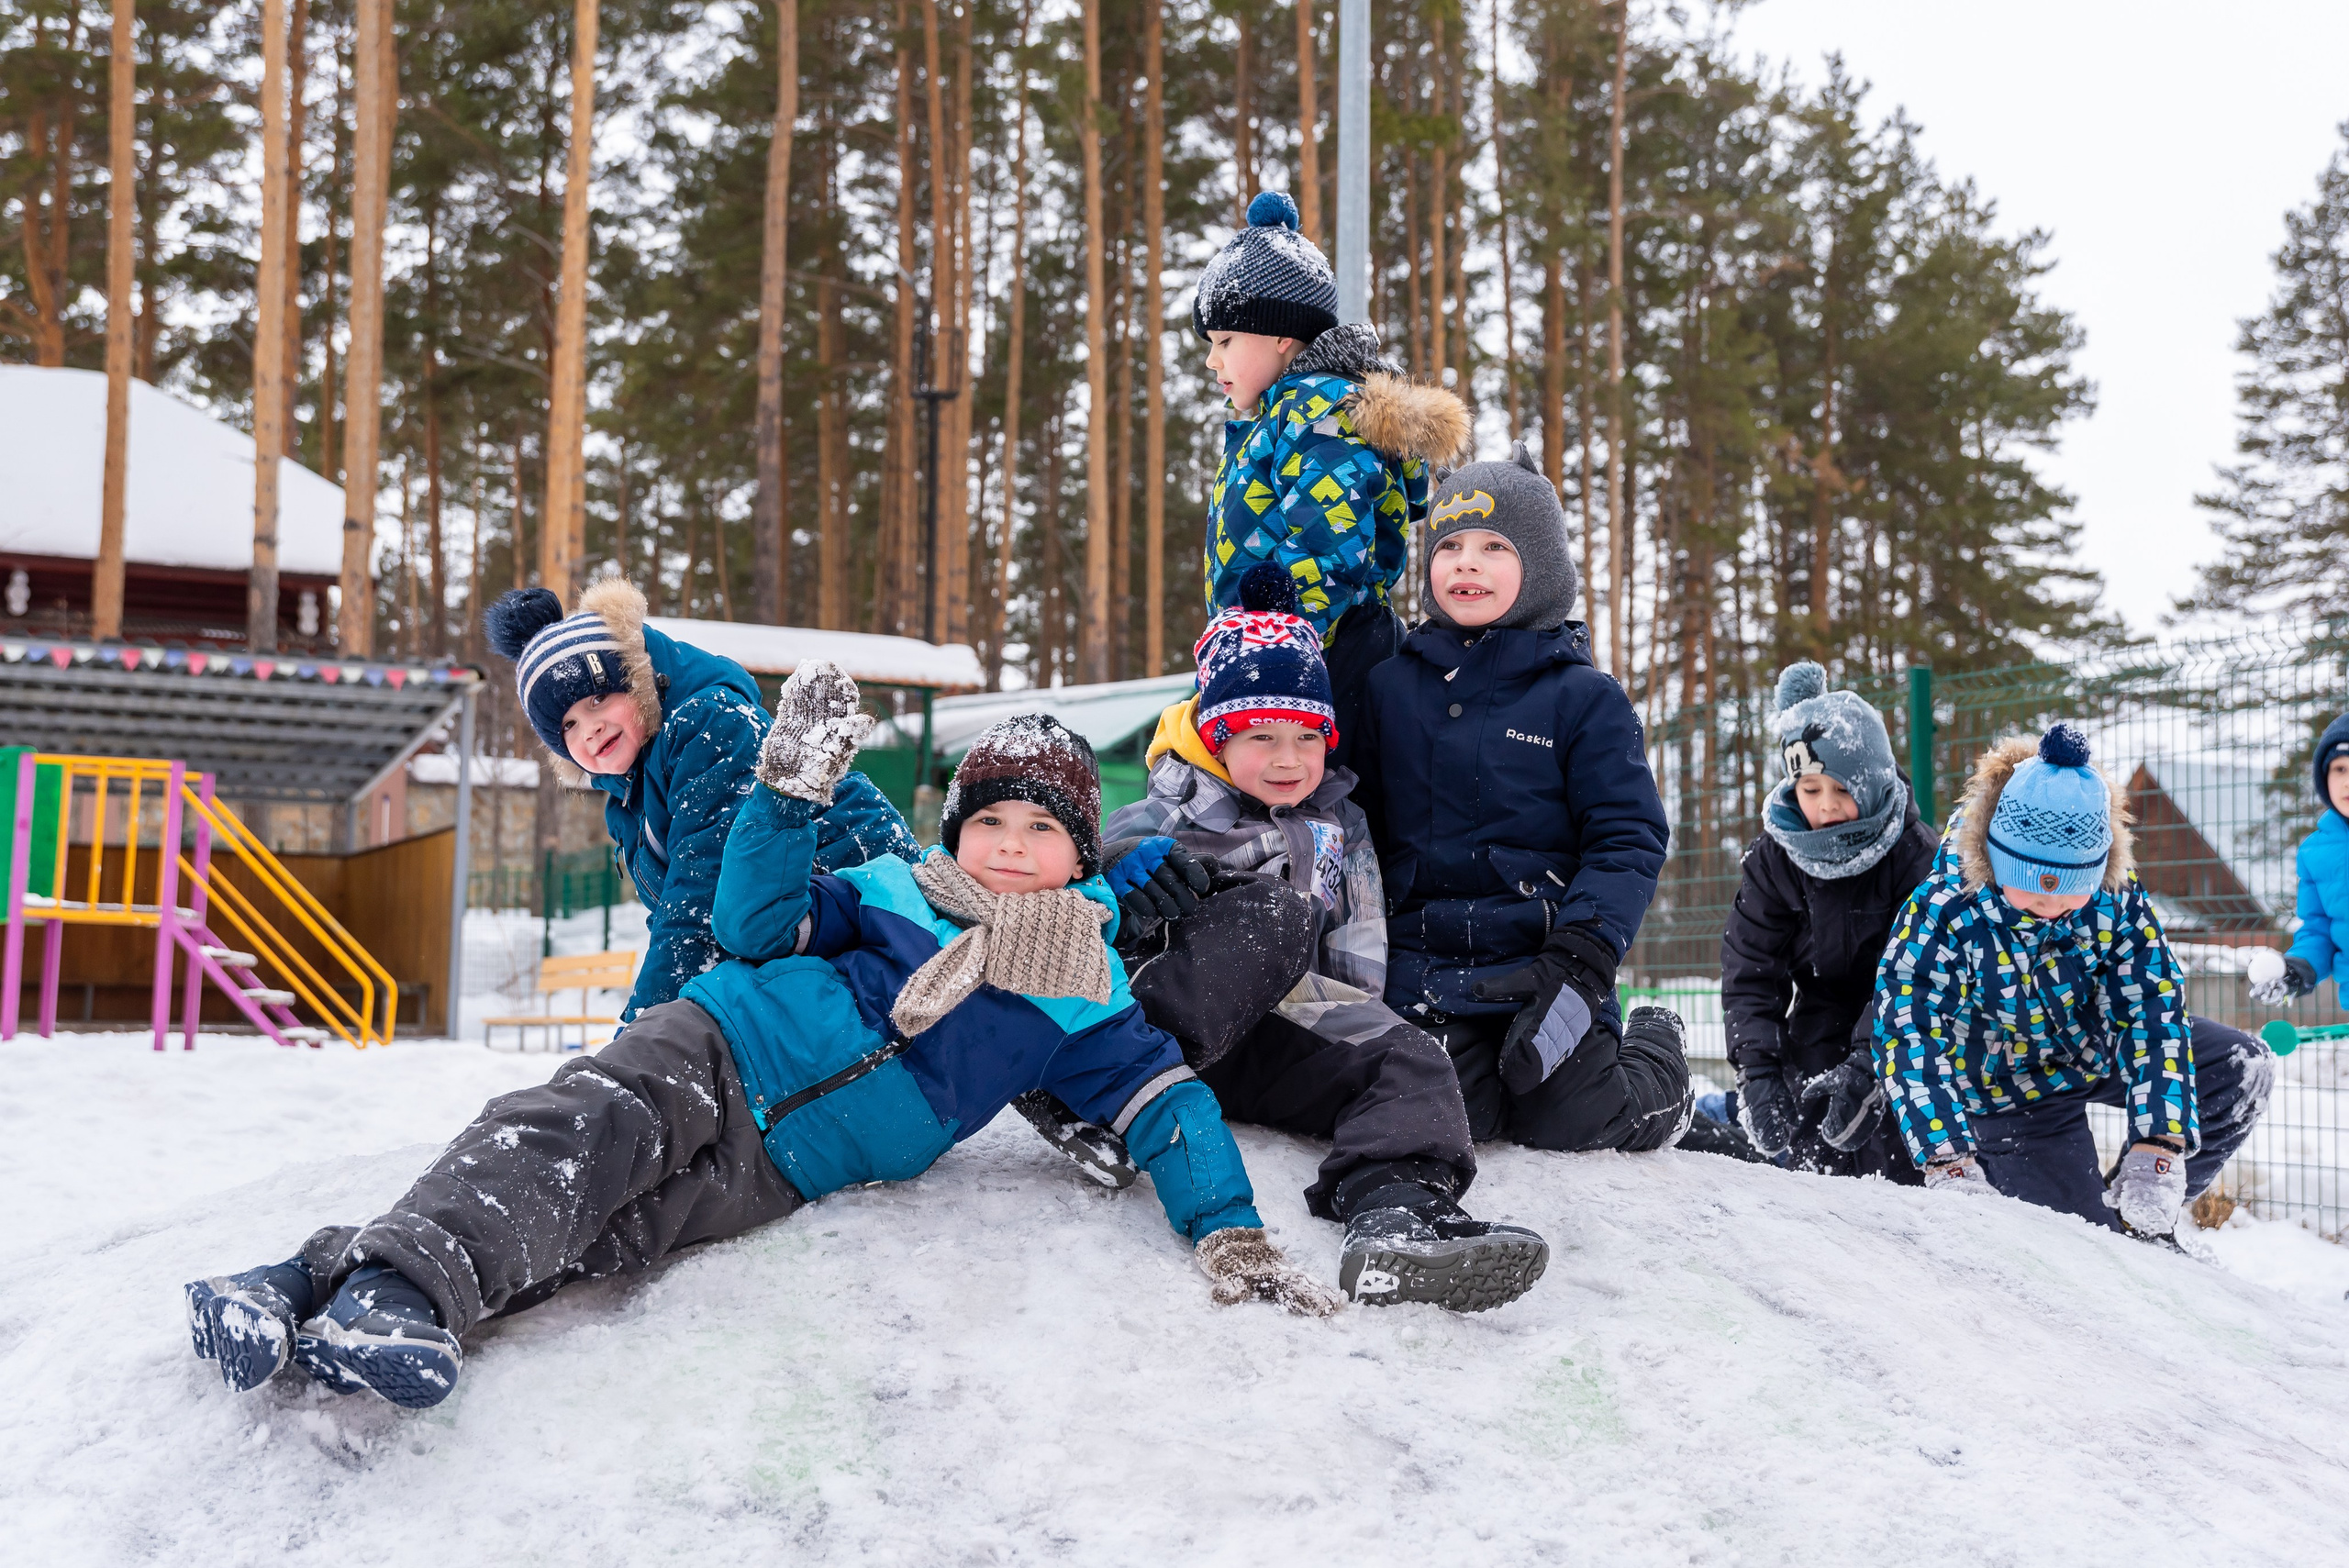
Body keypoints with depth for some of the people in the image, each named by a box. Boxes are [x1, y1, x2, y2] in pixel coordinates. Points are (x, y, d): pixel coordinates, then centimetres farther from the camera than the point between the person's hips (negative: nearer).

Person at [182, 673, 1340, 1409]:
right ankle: (382, 1276, -50)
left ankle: (344, 1304, -40)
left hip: (779, 1168, -1)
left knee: (603, 1235, -25)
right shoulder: (897, 893, 10)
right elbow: (756, 927, 5)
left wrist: (1230, 1236, -11)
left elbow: (1169, 1104, 4)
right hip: (713, 1049, 1)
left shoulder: (1085, 1013, 9)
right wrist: (791, 793, -8)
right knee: (579, 1134, -31)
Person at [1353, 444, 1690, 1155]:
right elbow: (1360, 825, 13)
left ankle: (1654, 1052, 27)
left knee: (1571, 1125, -6)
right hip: (1423, 974, 3)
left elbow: (1629, 840, -5)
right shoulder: (1391, 684, 7)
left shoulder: (1584, 697, -2)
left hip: (1543, 964, -2)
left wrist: (1580, 962, -18)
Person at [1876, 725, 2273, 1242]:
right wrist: (1950, 1167, -44)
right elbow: (1911, 1039, -34)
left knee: (2244, 1068, -5)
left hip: (2097, 1044, 5)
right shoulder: (1944, 913, -32)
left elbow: (2153, 1010, -19)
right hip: (2011, 1085, -5)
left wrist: (2156, 1149, -30)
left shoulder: (2114, 896, -21)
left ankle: (2138, 1213, 8)